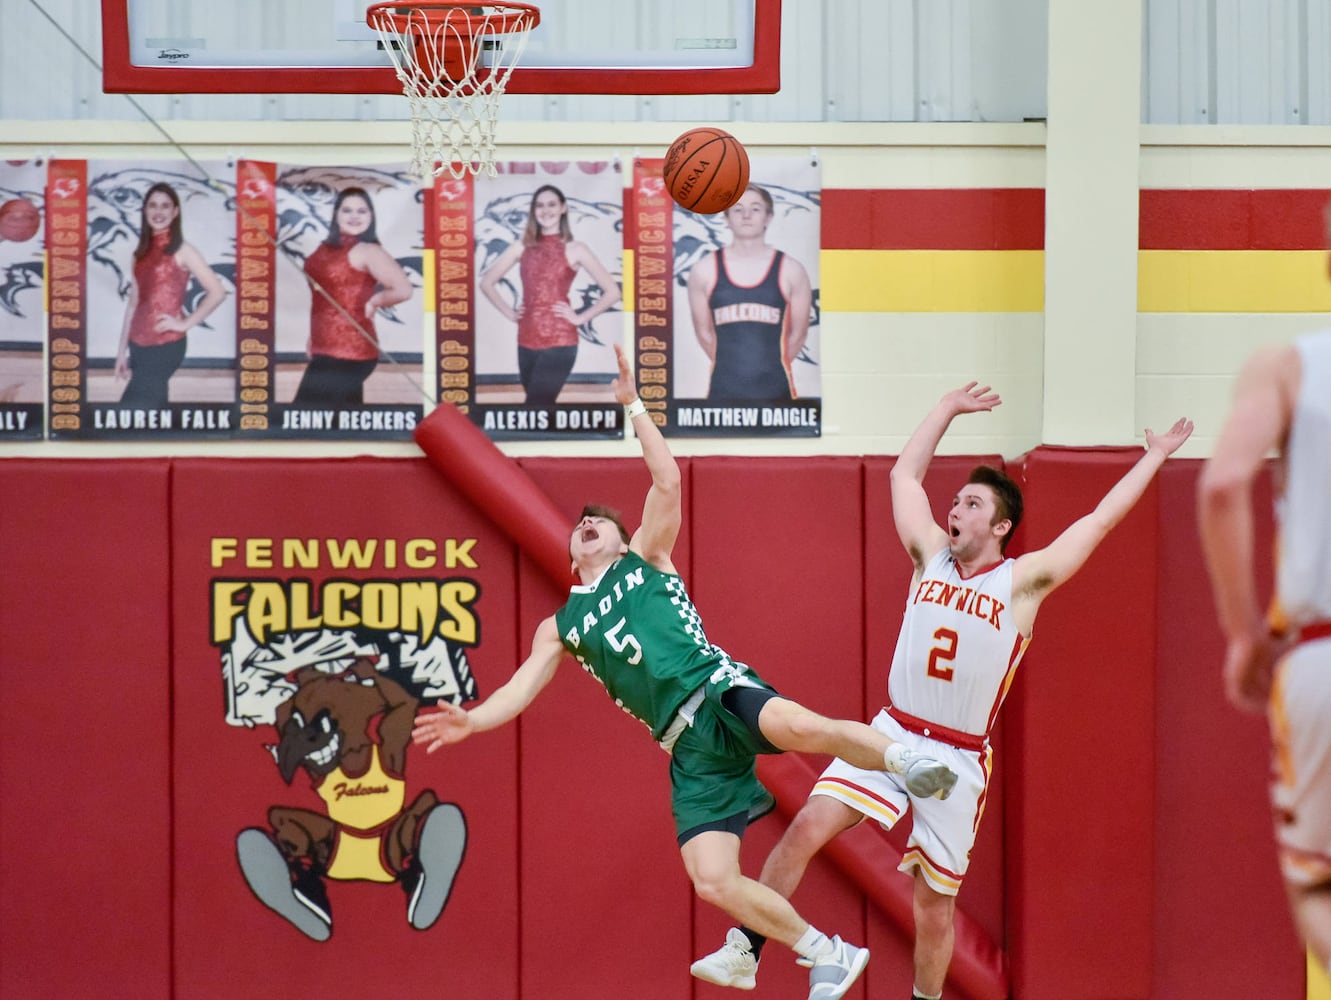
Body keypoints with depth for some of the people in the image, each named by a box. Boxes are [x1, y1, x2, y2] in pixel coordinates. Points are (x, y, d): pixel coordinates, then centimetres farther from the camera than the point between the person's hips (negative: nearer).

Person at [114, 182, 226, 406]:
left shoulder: (182, 251, -4)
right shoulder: (142, 253, 14)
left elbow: (217, 292, -10)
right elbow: (134, 302, 15)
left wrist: (185, 323, -12)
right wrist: (122, 350, 12)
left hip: (166, 345, -6)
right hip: (139, 345, 6)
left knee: (129, 411, -15)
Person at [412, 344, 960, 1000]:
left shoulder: (646, 560, 19)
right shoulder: (561, 627, 26)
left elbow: (667, 482, 6)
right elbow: (522, 687, 13)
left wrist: (633, 405, 4)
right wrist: (473, 720, -5)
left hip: (722, 692, -3)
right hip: (690, 751, 3)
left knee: (800, 726, -41)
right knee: (713, 883, -15)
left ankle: (900, 758, -20)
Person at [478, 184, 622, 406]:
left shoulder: (575, 249, -1)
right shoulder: (521, 247, 9)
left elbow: (613, 292, -3)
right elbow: (486, 282, 16)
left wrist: (580, 317, -5)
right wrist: (509, 312, 7)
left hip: (559, 341, -4)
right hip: (527, 341, 4)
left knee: (536, 406, -14)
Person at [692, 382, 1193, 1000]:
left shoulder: (1023, 581, -1)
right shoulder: (930, 558, 8)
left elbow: (1100, 520, 2)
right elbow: (904, 475, 21)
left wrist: (1154, 459, 7)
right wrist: (948, 409, 26)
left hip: (958, 758, -2)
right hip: (892, 733, 2)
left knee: (934, 904, 3)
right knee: (807, 828, -16)